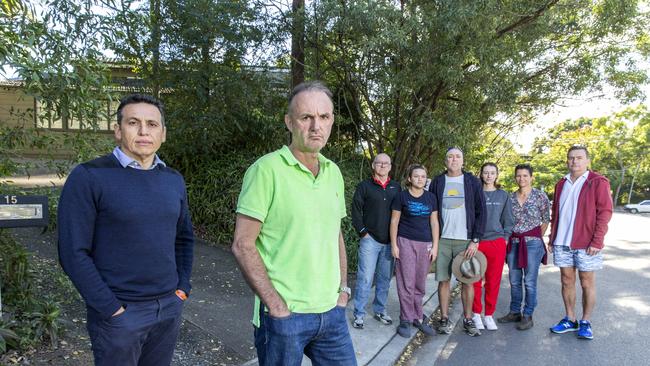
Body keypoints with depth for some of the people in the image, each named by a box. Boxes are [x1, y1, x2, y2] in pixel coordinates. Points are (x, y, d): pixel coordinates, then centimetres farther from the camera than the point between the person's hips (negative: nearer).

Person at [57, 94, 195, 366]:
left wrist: (182, 288, 5)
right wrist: (113, 310, -13)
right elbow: (74, 253, -14)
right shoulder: (89, 177, -12)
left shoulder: (174, 180, 4)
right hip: (118, 312, -5)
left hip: (170, 307, 5)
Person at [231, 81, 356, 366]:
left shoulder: (334, 173, 7)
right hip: (284, 314, -5)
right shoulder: (267, 169, -13)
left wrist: (343, 288, 9)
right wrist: (276, 305, -14)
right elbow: (242, 244, -14)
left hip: (332, 312, 6)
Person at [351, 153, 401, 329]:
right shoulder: (364, 186, 0)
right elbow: (356, 210, -2)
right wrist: (363, 232, -7)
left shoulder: (396, 187, 10)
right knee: (365, 278, -3)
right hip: (370, 240, -4)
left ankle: (380, 310, 26)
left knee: (385, 278, 12)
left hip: (389, 241, 4)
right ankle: (359, 314, 7)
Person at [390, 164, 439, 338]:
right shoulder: (402, 196, -1)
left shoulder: (431, 198, 7)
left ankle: (418, 317, 22)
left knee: (420, 284, 9)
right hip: (405, 242, -3)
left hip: (425, 243, 3)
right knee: (406, 283, -1)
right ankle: (406, 320, 9)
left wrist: (435, 246, 4)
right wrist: (394, 245, -4)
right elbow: (394, 221, 1)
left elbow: (434, 222, 9)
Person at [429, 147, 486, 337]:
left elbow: (481, 211, 1)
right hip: (442, 239, 1)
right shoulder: (437, 182, 6)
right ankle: (444, 319, 16)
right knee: (443, 280, 4)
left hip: (466, 240, -1)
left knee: (467, 280, 4)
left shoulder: (472, 182, 3)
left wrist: (475, 240, -6)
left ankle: (468, 319, 18)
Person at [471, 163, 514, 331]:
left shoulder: (503, 196, 9)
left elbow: (508, 220, 12)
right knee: (475, 280, 2)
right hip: (476, 242, -1)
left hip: (497, 243, 2)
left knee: (494, 281, 6)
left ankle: (489, 315, 19)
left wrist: (505, 238, 2)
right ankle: (476, 314, 16)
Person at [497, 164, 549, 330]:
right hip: (513, 242, 4)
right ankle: (515, 312, 24)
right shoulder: (510, 197, 7)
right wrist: (510, 238, 7)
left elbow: (546, 220, 2)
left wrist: (536, 238, 4)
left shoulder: (540, 196, -5)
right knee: (514, 280, 11)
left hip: (532, 242, -4)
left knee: (530, 281, 0)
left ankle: (528, 316, 12)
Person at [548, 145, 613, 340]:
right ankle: (570, 320, 23)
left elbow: (605, 213, -9)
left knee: (587, 283, 7)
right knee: (567, 281, 11)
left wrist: (597, 242, -15)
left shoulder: (598, 182, -4)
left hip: (586, 244, -5)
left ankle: (586, 322, 20)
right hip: (562, 243, 5)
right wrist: (552, 238, 11)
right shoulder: (561, 184, 11)